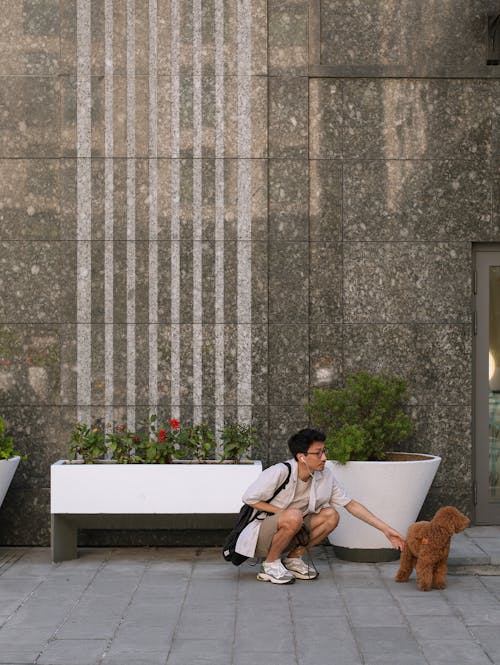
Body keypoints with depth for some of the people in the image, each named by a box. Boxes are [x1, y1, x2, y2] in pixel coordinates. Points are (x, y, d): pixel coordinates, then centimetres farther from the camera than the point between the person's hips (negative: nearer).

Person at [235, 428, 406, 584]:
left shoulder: (325, 476, -7)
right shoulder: (279, 473, -24)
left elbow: (351, 504, -2)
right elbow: (249, 498, -15)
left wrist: (386, 529, -6)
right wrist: (284, 512, -18)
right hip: (259, 536, -6)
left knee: (330, 515, -12)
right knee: (294, 516, -35)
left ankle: (293, 558, 0)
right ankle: (270, 565, -13)